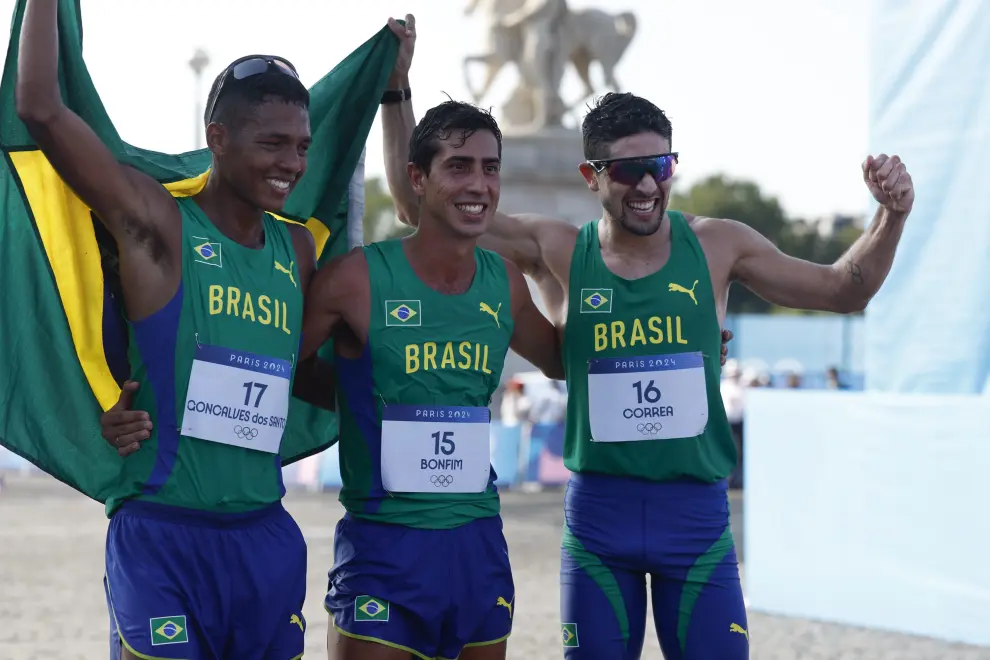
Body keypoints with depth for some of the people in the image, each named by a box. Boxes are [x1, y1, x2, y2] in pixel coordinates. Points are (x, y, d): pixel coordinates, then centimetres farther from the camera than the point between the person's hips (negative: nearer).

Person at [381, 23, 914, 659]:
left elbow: (843, 290, 11)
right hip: (598, 513, 0)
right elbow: (421, 205, 0)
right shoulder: (558, 252, -1)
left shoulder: (716, 246, 1)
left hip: (697, 512, 0)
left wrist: (891, 217, -5)